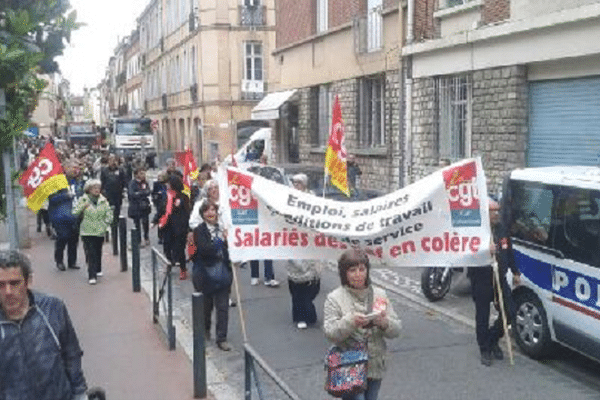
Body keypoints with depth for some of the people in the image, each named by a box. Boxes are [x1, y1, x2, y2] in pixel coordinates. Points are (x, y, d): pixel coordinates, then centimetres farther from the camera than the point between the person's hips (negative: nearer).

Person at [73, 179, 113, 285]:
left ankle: (98, 270, 37)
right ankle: (92, 276, -11)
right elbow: (75, 213, -2)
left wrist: (105, 224, -1)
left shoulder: (104, 201, 6)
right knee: (91, 253, -11)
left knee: (98, 251, 16)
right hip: (87, 232, -3)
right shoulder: (83, 200, -1)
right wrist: (83, 207, -17)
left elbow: (109, 214, 10)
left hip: (100, 231, 3)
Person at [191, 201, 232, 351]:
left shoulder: (224, 228, 5)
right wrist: (222, 240, -23)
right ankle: (205, 329, 41)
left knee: (223, 306, 0)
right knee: (206, 305, 14)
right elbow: (204, 250, -21)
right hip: (205, 273, -2)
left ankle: (222, 339, 9)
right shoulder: (199, 230, -7)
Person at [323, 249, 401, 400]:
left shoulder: (380, 294, 5)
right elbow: (330, 332, -13)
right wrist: (350, 321, -29)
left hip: (375, 366, 4)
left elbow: (396, 329, 2)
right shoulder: (334, 298, -4)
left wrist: (384, 323, -19)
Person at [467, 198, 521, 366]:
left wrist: (515, 272, 22)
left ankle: (492, 339, 28)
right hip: (481, 281, -5)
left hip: (500, 279, 5)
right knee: (482, 317, 5)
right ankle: (485, 351, 22)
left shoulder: (501, 230, 7)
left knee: (509, 312, 4)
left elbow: (509, 252, 20)